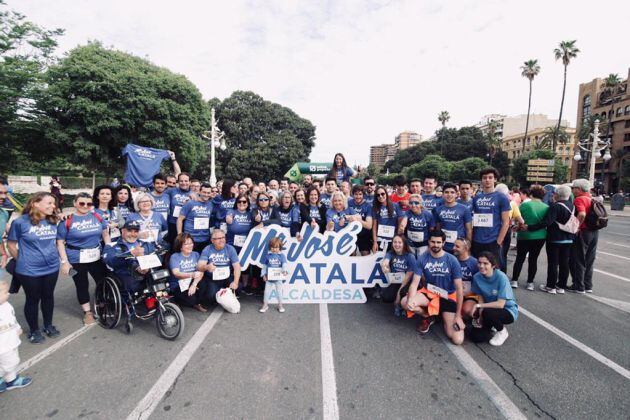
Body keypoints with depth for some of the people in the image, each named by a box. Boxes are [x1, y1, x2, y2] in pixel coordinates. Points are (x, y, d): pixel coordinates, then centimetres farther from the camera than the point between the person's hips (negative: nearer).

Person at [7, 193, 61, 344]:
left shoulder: (53, 221, 0)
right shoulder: (20, 222, -14)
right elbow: (12, 245, -3)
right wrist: (22, 262, 6)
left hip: (52, 268, 4)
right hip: (29, 270, -4)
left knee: (48, 296, 17)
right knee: (33, 299, 11)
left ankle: (48, 325, 36)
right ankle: (34, 330, 31)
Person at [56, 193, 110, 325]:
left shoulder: (97, 216, 2)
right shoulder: (67, 220, -8)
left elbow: (105, 234, 11)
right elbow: (60, 242, -6)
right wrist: (65, 262, -10)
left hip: (97, 257, 3)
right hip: (76, 259, -3)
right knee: (82, 286, 10)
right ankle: (87, 312, 26)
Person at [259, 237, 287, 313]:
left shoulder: (281, 256, -6)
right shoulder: (268, 255, 0)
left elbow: (284, 264, -15)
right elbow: (264, 266, 6)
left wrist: (284, 271, -34)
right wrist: (264, 274, 1)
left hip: (278, 278, -1)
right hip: (269, 278, 1)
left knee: (279, 291, 11)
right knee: (267, 291, 9)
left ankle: (280, 305, 26)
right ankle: (265, 304, 25)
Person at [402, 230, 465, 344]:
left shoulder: (452, 261, -14)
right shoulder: (422, 259, -10)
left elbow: (459, 289, -11)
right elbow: (415, 283, -12)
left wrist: (458, 316, -14)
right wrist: (410, 299, -34)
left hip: (448, 296, -2)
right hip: (429, 292, 2)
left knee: (457, 340, -15)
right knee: (405, 302, -28)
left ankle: (445, 317, 20)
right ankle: (428, 317, 5)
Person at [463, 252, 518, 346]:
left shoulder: (501, 277, -26)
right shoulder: (477, 277, -13)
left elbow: (500, 304, -26)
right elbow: (481, 298, -3)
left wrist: (478, 306, -23)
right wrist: (480, 315, -18)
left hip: (508, 310, -4)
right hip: (490, 308, 4)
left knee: (487, 313, -35)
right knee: (476, 337, -13)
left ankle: (502, 331, -2)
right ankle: (493, 324, 19)